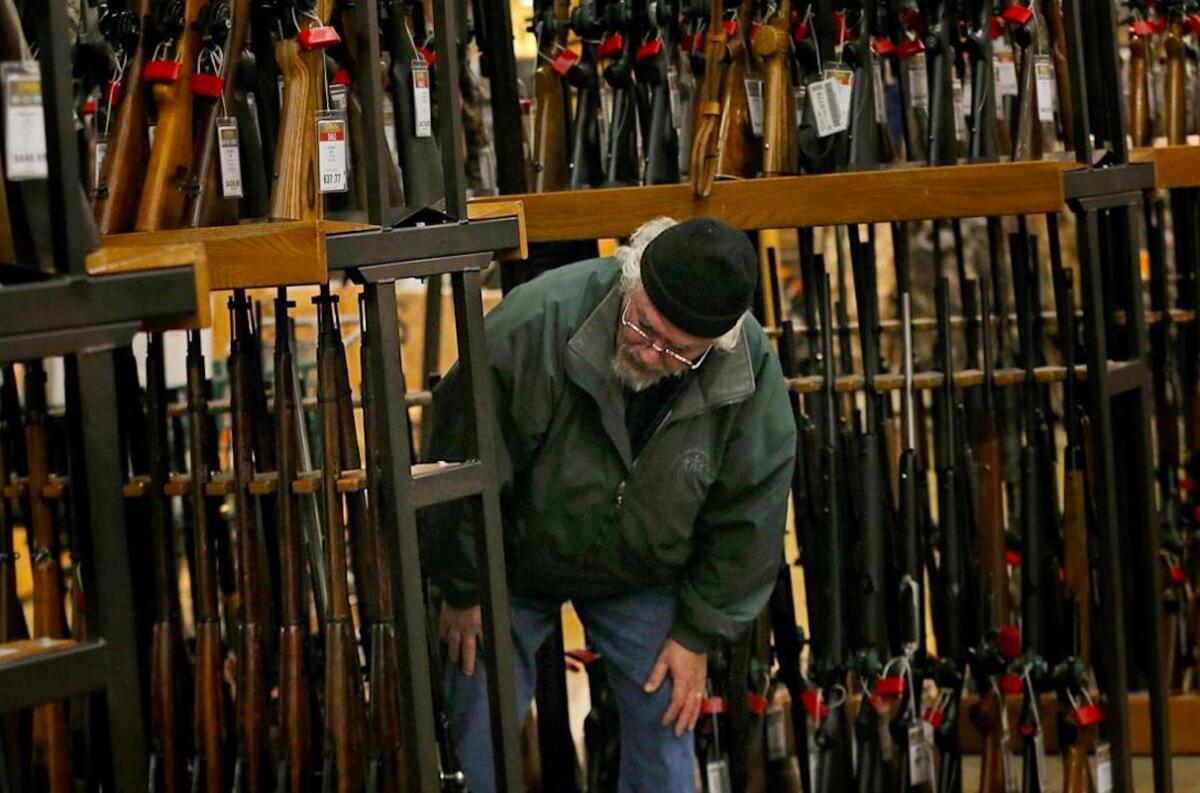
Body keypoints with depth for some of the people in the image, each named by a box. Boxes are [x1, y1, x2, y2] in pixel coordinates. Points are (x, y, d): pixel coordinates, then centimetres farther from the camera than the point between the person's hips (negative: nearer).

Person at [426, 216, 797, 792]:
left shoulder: (754, 373, -25)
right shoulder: (538, 321, -35)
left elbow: (749, 513, -10)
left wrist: (699, 634, -6)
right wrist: (463, 590, -12)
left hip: (645, 574, 2)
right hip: (515, 563, -2)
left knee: (665, 722, 3)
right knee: (482, 723, -2)